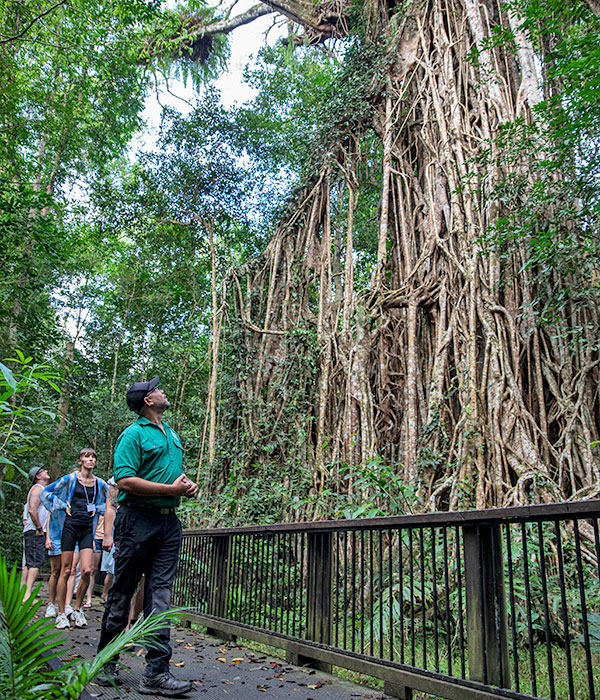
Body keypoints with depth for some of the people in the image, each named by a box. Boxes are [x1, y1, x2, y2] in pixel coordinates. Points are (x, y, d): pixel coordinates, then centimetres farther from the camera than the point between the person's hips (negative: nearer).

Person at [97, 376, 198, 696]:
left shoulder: (172, 434, 18)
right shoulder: (133, 435, -7)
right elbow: (125, 481, -18)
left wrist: (188, 484, 7)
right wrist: (171, 489, -17)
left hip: (168, 521, 6)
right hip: (137, 519, -6)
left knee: (160, 593, 2)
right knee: (122, 591, 6)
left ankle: (156, 672, 5)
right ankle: (106, 662, 24)